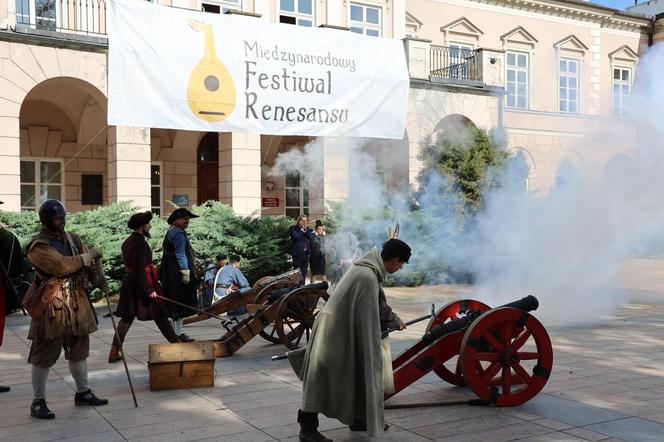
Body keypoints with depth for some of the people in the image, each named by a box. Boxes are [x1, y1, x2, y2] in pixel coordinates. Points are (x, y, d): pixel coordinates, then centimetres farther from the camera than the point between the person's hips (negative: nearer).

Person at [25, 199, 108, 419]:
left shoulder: (72, 238, 9)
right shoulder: (38, 246, -14)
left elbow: (88, 260, 12)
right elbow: (62, 265, -26)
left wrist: (99, 279, -5)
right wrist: (89, 256, -17)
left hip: (77, 303, 7)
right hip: (52, 306, -7)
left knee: (79, 349, 17)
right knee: (44, 354, 0)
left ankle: (83, 392, 30)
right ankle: (38, 402, 10)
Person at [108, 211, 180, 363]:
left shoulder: (128, 242, 10)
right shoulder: (140, 243, -18)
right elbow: (140, 269, -23)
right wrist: (149, 290, -21)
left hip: (129, 283, 8)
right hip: (141, 283, -8)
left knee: (126, 317, 11)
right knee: (160, 315, 2)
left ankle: (114, 352, 9)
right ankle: (176, 343, 12)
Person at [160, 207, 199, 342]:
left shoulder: (171, 232, 20)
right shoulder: (178, 234, -13)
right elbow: (180, 254, -19)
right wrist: (185, 271, -22)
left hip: (172, 275, 11)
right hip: (179, 273, -11)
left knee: (176, 303, 14)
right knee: (181, 302, -6)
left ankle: (176, 331, 20)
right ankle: (178, 332, -3)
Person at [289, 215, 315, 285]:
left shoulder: (308, 230, 15)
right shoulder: (293, 228, -1)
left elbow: (312, 237, -1)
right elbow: (296, 237, -17)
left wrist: (306, 230, -7)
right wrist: (302, 230, -7)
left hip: (305, 253, 5)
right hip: (297, 253, -5)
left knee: (304, 272, 8)